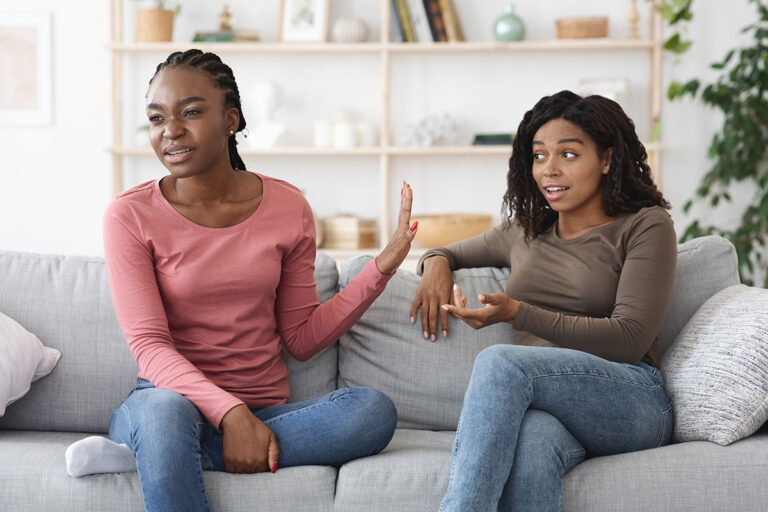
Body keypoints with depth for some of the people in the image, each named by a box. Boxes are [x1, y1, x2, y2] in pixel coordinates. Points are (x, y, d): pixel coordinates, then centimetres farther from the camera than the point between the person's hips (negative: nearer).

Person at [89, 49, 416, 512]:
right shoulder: (130, 216, -3)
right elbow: (149, 344, -10)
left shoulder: (288, 208, 5)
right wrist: (231, 413, -25)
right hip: (174, 397, -5)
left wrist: (381, 269, -3)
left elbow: (301, 339, 9)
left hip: (264, 414, 5)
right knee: (163, 410, -41)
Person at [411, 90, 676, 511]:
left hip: (630, 402, -3)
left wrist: (517, 314, -13)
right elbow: (452, 252, 43)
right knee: (529, 442, -39)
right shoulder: (524, 232, 23)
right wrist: (436, 261, 15)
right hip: (539, 403, 3)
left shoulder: (646, 226, 7)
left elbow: (630, 339, -5)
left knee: (499, 361, -34)